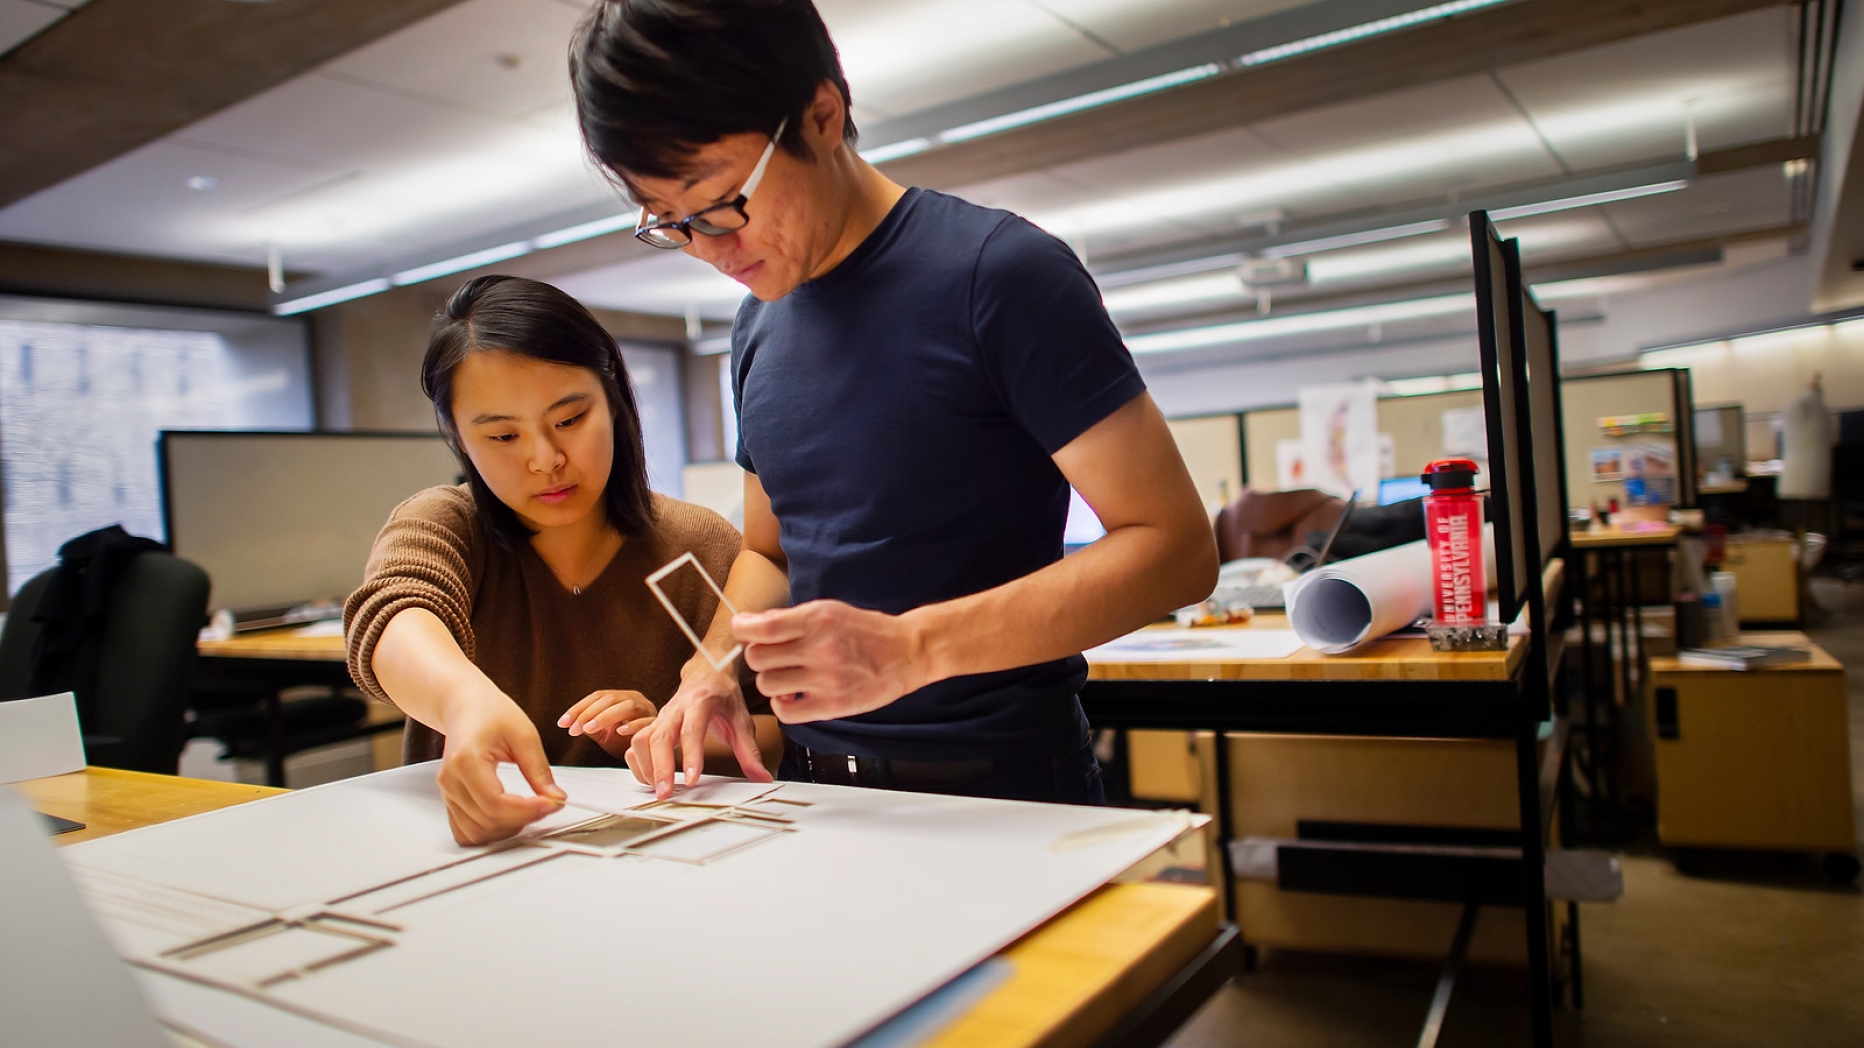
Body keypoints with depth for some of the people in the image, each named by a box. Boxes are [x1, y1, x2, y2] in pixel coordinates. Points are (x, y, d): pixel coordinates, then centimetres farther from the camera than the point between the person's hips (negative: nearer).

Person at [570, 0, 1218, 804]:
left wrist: (908, 648, -29)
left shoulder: (1000, 273, -16)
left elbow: (1174, 546, -20)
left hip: (1001, 782, -6)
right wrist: (712, 671, -4)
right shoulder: (757, 329, 5)